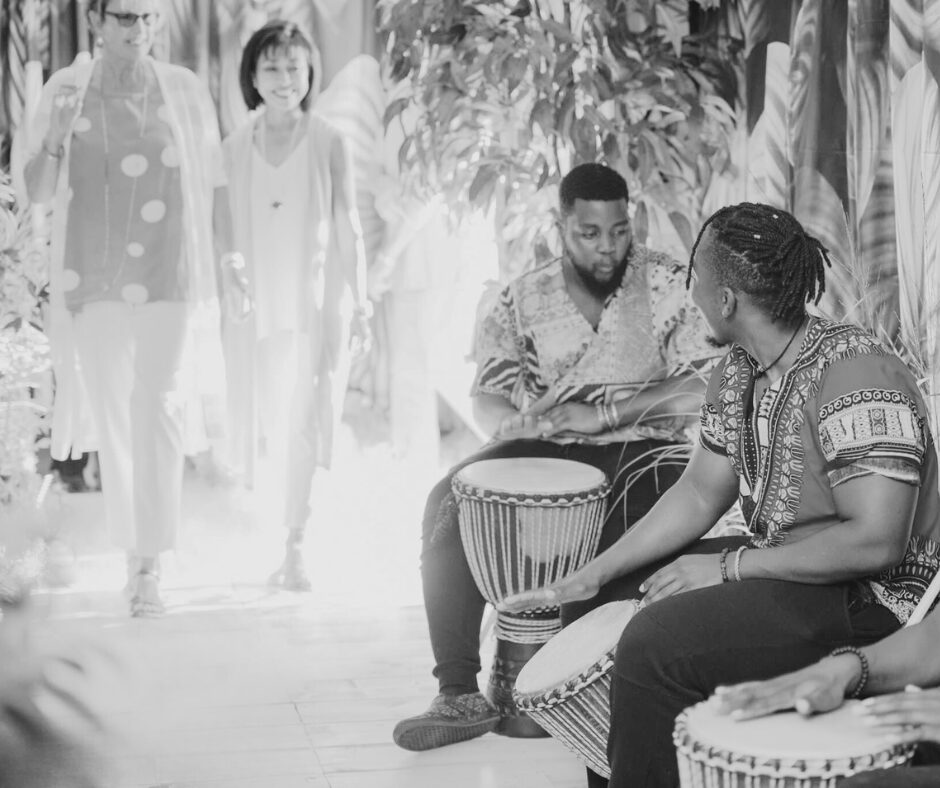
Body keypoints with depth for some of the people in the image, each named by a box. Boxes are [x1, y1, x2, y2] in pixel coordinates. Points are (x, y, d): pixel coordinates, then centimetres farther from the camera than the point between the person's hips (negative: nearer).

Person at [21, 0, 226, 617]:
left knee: (160, 411, -11)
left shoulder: (185, 90, 1)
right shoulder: (66, 90, 3)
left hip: (170, 281, -2)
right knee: (113, 420, 8)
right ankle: (133, 550, 23)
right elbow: (37, 192, 4)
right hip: (94, 283, 2)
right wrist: (56, 139, -15)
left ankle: (150, 567, -12)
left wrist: (222, 273, 4)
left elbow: (210, 189, 6)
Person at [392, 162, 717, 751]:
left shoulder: (666, 284, -3)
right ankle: (461, 694, -14)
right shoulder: (527, 298, 7)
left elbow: (703, 388, -11)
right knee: (450, 506, -20)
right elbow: (490, 398, 6)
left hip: (640, 443, -3)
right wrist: (524, 419, -18)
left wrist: (603, 414, -17)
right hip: (548, 445, 3)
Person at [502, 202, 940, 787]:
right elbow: (701, 493, 12)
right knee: (607, 600, 13)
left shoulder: (855, 375, -25)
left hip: (872, 598, -10)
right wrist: (593, 575, 3)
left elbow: (875, 543, -29)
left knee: (657, 642, -25)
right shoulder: (740, 371, 5)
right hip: (780, 561, 10)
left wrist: (728, 567, -21)